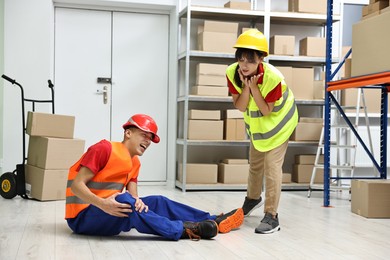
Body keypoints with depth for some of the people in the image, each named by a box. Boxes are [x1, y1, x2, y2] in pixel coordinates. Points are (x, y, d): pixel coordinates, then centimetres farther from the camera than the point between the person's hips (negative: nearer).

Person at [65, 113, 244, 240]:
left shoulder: (135, 163, 10)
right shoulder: (104, 149, -15)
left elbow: (133, 196, -1)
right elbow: (77, 185, -20)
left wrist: (137, 202, -26)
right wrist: (103, 204, -36)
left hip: (107, 214, 8)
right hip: (83, 217, -8)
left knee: (158, 202, -3)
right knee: (123, 200, -35)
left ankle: (213, 222, -3)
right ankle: (182, 230, -29)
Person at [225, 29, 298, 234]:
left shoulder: (273, 78, -35)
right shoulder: (232, 73, -22)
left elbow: (266, 111, -28)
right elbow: (240, 107, -18)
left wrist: (254, 87, -36)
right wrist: (246, 86, -33)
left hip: (278, 120, -5)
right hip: (255, 122, 6)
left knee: (272, 166, -13)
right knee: (255, 163, 21)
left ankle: (271, 216, -5)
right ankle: (253, 198, 47)